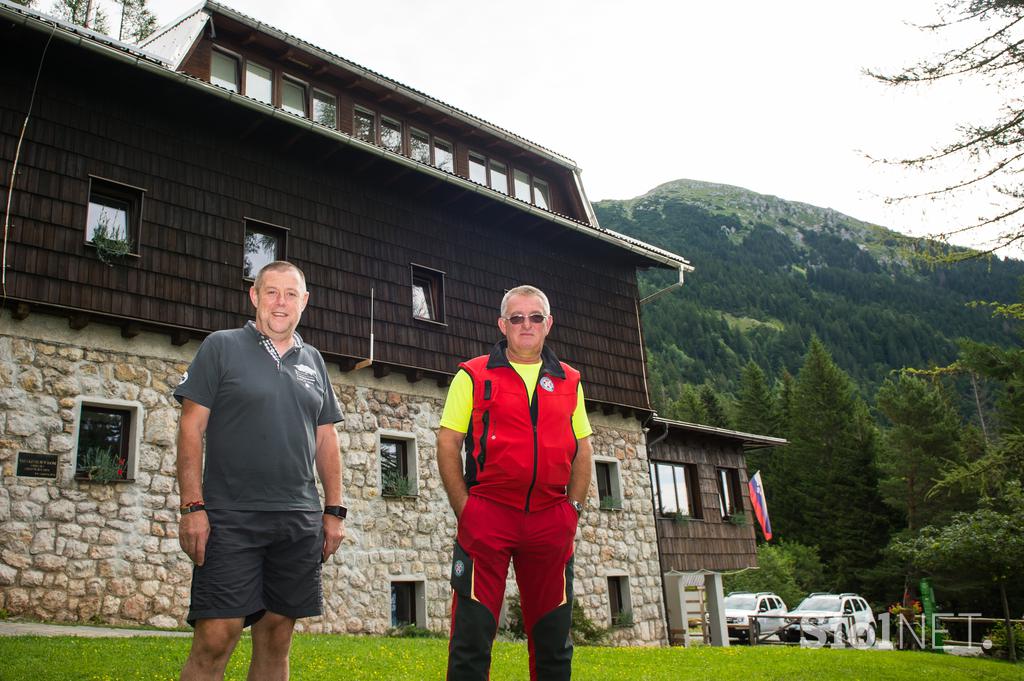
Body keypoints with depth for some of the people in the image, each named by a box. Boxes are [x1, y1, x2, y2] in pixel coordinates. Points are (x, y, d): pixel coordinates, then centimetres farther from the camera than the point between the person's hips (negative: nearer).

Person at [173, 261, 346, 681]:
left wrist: (334, 511, 10)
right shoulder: (221, 347, 3)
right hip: (230, 519, -4)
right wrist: (192, 506, -10)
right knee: (215, 638, -9)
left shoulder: (313, 361, 15)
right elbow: (191, 428, -2)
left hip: (300, 521, 4)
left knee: (277, 635, 8)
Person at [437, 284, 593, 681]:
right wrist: (465, 509, -5)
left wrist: (573, 507, 6)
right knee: (472, 636, -1)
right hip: (487, 517, -3)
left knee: (554, 640, 12)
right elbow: (447, 445, 1)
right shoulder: (473, 376, 4)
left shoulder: (569, 381, 14)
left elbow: (583, 450, 16)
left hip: (551, 522, 3)